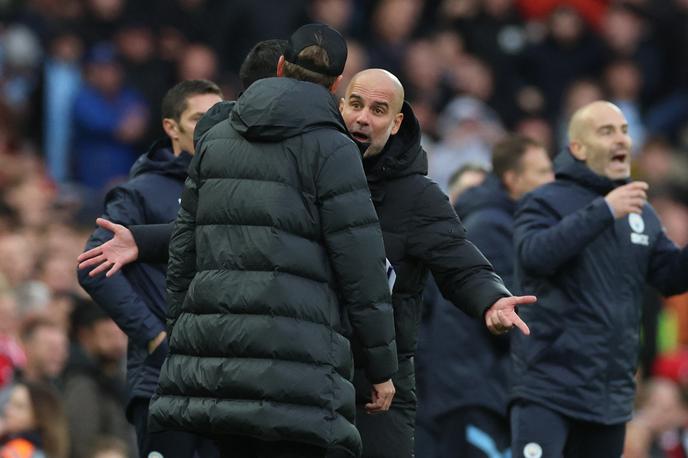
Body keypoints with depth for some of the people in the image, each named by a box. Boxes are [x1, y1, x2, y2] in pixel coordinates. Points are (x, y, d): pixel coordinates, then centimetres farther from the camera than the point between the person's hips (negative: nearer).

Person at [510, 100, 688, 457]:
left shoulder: (641, 213, 13)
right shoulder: (546, 202, -6)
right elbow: (534, 254, -24)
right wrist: (604, 211, -28)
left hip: (611, 397, 7)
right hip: (548, 390, -7)